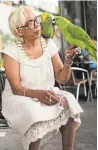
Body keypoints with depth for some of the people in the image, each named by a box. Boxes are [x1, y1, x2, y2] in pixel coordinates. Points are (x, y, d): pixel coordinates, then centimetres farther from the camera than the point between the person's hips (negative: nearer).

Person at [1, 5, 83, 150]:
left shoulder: (48, 44, -2)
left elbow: (61, 78, -4)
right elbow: (16, 88, -18)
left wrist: (68, 61, -23)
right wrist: (38, 93, -36)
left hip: (47, 94, 4)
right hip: (19, 99, -3)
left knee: (68, 105, -24)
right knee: (33, 113, -34)